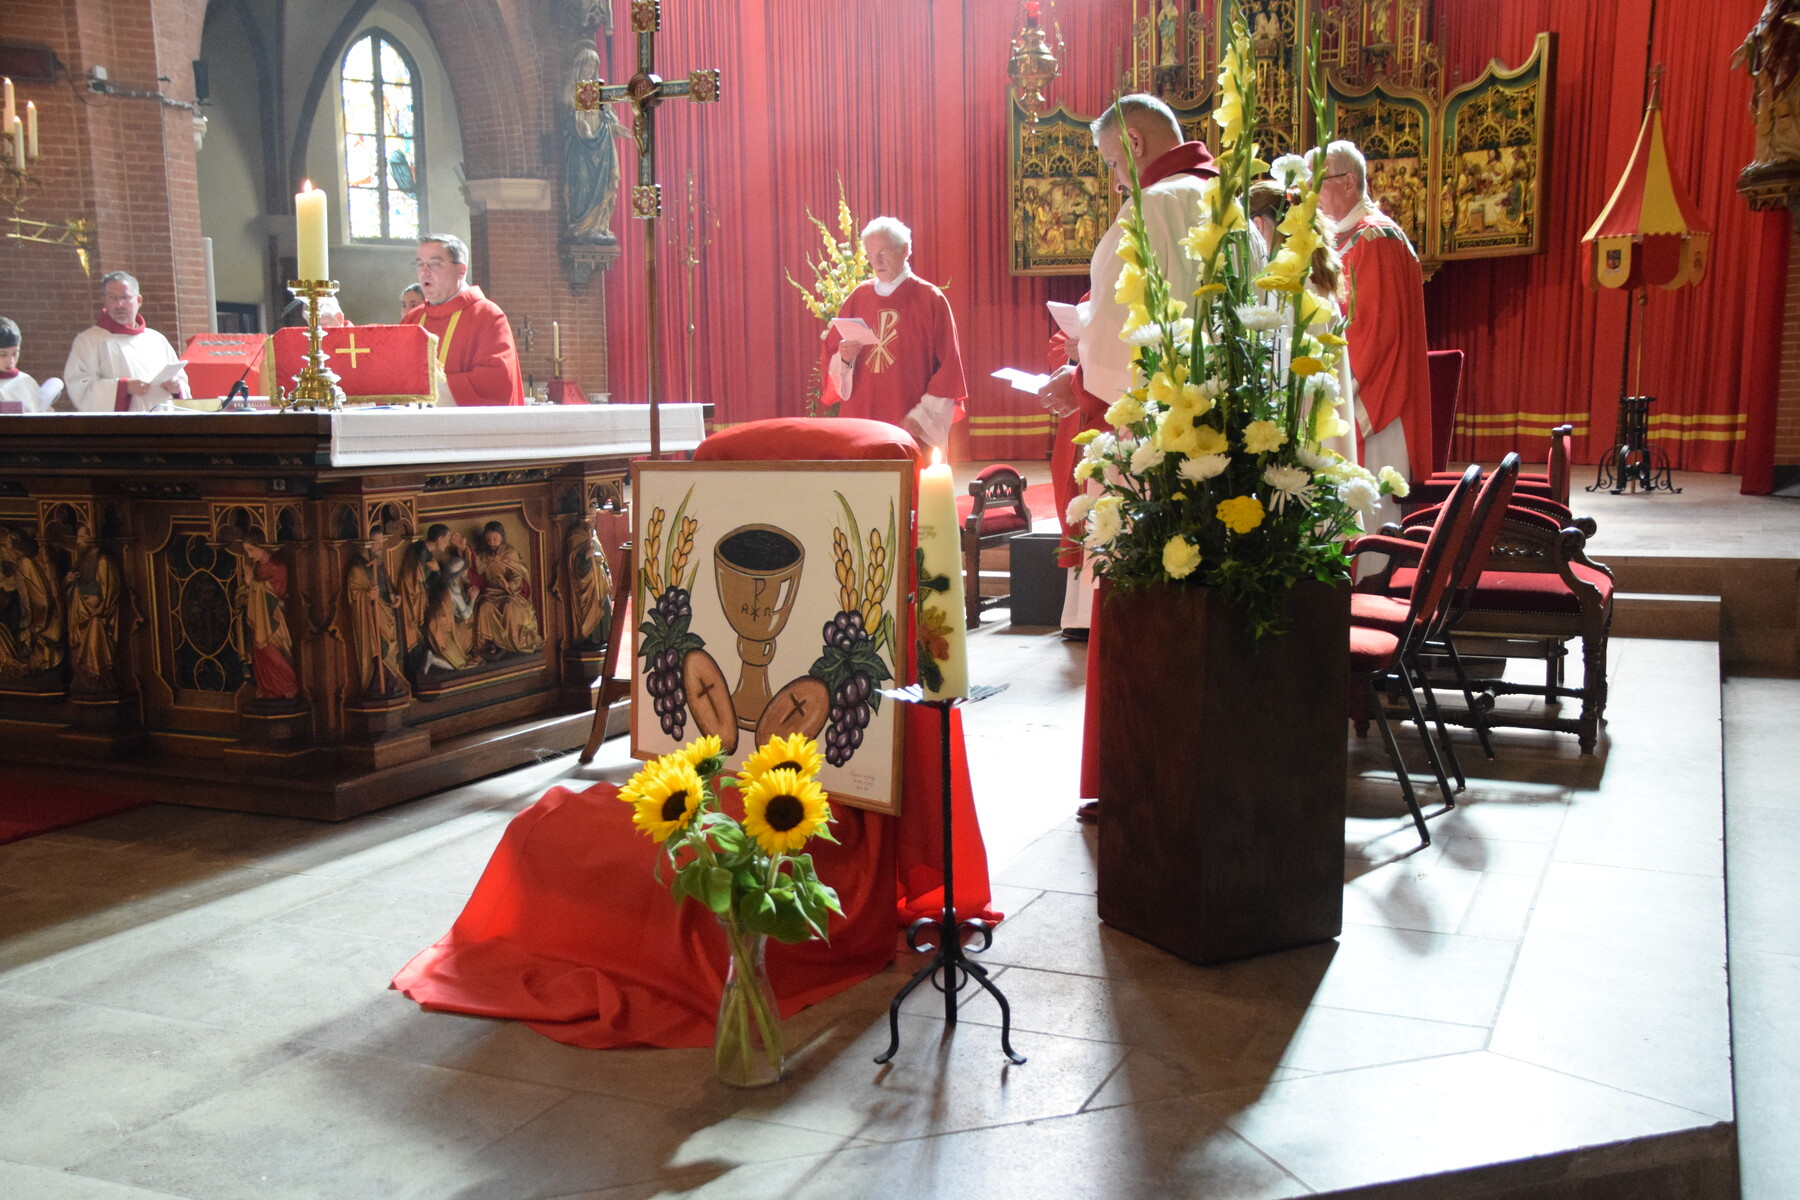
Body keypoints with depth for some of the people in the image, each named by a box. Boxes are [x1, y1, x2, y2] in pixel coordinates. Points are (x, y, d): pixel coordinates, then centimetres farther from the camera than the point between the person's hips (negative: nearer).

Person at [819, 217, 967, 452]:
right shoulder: (858, 297, 10)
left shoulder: (930, 299, 0)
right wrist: (844, 359, -9)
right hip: (860, 419, 3)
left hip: (910, 427, -3)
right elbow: (832, 358, 13)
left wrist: (922, 417, -10)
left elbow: (948, 368, -3)